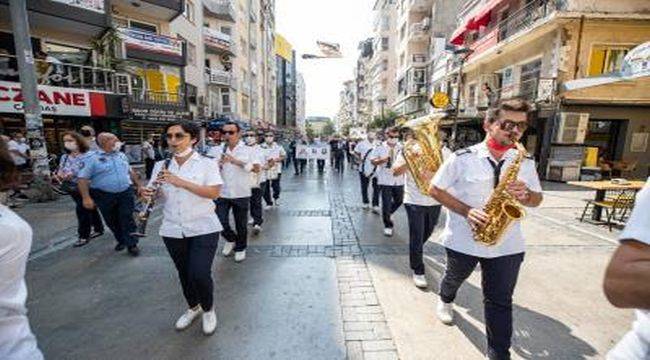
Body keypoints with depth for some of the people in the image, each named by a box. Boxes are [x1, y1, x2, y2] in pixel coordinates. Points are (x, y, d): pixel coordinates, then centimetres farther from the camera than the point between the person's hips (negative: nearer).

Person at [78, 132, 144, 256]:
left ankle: (132, 244, 6)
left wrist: (138, 185, 17)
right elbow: (82, 178, -10)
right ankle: (121, 240, 31)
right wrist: (86, 197, -18)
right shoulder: (92, 158, -6)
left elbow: (130, 172, 19)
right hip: (105, 196, -2)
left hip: (126, 193, 2)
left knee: (127, 218, -1)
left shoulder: (121, 155, 9)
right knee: (112, 221, 11)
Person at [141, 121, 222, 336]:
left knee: (200, 274, -9)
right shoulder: (161, 166, 7)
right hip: (172, 230, 5)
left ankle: (208, 309, 22)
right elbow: (153, 193, 10)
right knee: (184, 274, 17)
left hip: (203, 228, -4)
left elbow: (214, 193, -17)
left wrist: (181, 182, -23)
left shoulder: (207, 163, -6)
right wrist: (147, 193, -14)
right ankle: (193, 308, 43)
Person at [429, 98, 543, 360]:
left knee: (500, 301, 10)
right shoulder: (462, 158, -14)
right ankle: (446, 300, 58)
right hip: (463, 239, -2)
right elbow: (435, 189, -9)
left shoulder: (526, 162, 0)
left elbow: (536, 199, 9)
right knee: (455, 278, 25)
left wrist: (524, 194, -16)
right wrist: (466, 211, -21)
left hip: (507, 244, 2)